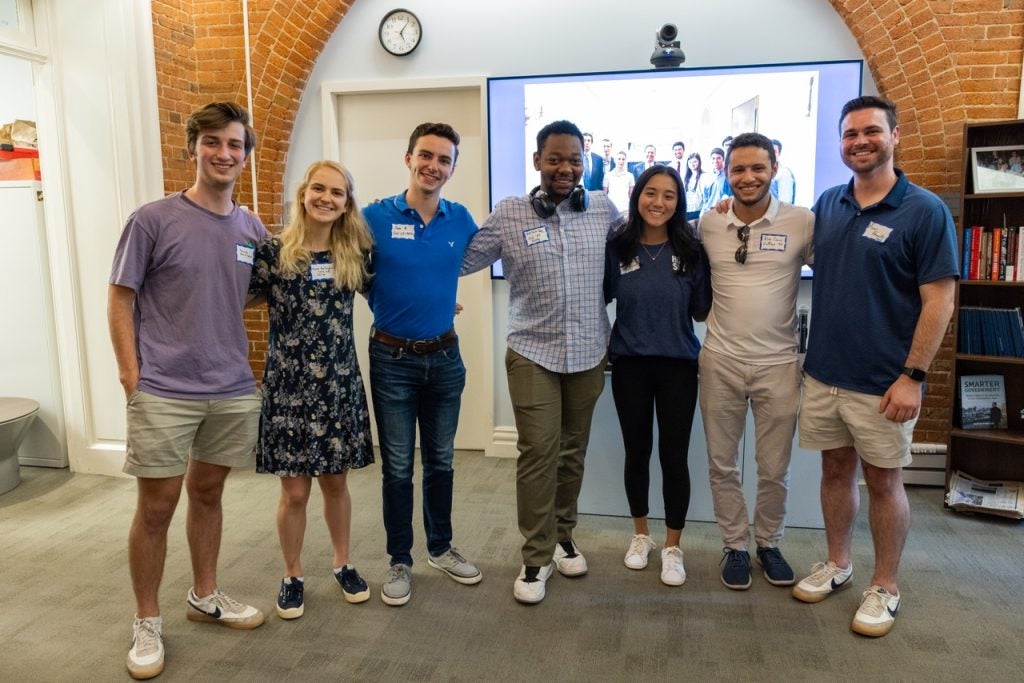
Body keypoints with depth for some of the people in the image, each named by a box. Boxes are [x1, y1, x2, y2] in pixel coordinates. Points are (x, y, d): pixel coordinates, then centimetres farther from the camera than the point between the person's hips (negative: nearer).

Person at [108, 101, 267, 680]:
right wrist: (133, 377, -8)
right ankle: (147, 622, 22)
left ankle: (205, 596, 34)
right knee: (157, 507, 5)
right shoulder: (153, 220, -6)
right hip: (164, 393, -4)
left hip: (234, 392, 4)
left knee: (208, 492, 17)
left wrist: (251, 365, 7)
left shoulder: (252, 229, 6)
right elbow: (120, 301, -4)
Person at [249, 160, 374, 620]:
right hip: (288, 386, -2)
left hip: (341, 385, 3)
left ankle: (343, 564, 35)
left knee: (336, 482, 15)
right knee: (295, 491, 7)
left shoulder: (355, 254, 3)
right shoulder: (272, 252, -6)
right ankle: (292, 576, 29)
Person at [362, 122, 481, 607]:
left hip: (445, 357, 3)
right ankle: (399, 560, 24)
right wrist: (390, 310, 0)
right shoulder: (376, 217, -10)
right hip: (392, 359, -3)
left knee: (441, 461, 16)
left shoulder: (460, 220, 0)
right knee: (398, 468, 7)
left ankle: (441, 548, 34)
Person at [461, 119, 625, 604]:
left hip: (588, 353, 3)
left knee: (573, 451, 14)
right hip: (532, 353, -2)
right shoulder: (508, 214, -3)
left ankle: (562, 537, 33)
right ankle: (537, 556, 13)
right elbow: (462, 261, 3)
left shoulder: (602, 209, 3)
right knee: (538, 453, -3)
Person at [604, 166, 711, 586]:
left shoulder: (691, 251, -3)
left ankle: (672, 547, 23)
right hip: (629, 365, 1)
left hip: (678, 366, 0)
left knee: (674, 456, 3)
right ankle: (640, 535, 33)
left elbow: (702, 312, 0)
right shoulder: (617, 249, -3)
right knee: (636, 452, 13)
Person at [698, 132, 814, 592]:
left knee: (774, 468, 12)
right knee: (722, 464, 11)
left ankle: (769, 544, 34)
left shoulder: (802, 223, -6)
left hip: (778, 364, -1)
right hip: (720, 362, 2)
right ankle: (735, 546, 30)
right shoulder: (707, 224, 0)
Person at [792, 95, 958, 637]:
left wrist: (912, 376, -16)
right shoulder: (827, 204, 6)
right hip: (823, 372, 5)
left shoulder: (925, 210, -9)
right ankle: (837, 564, 33)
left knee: (883, 480, 8)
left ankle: (885, 587, 25)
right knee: (835, 469, 16)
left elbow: (939, 301, -11)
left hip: (882, 381, -4)